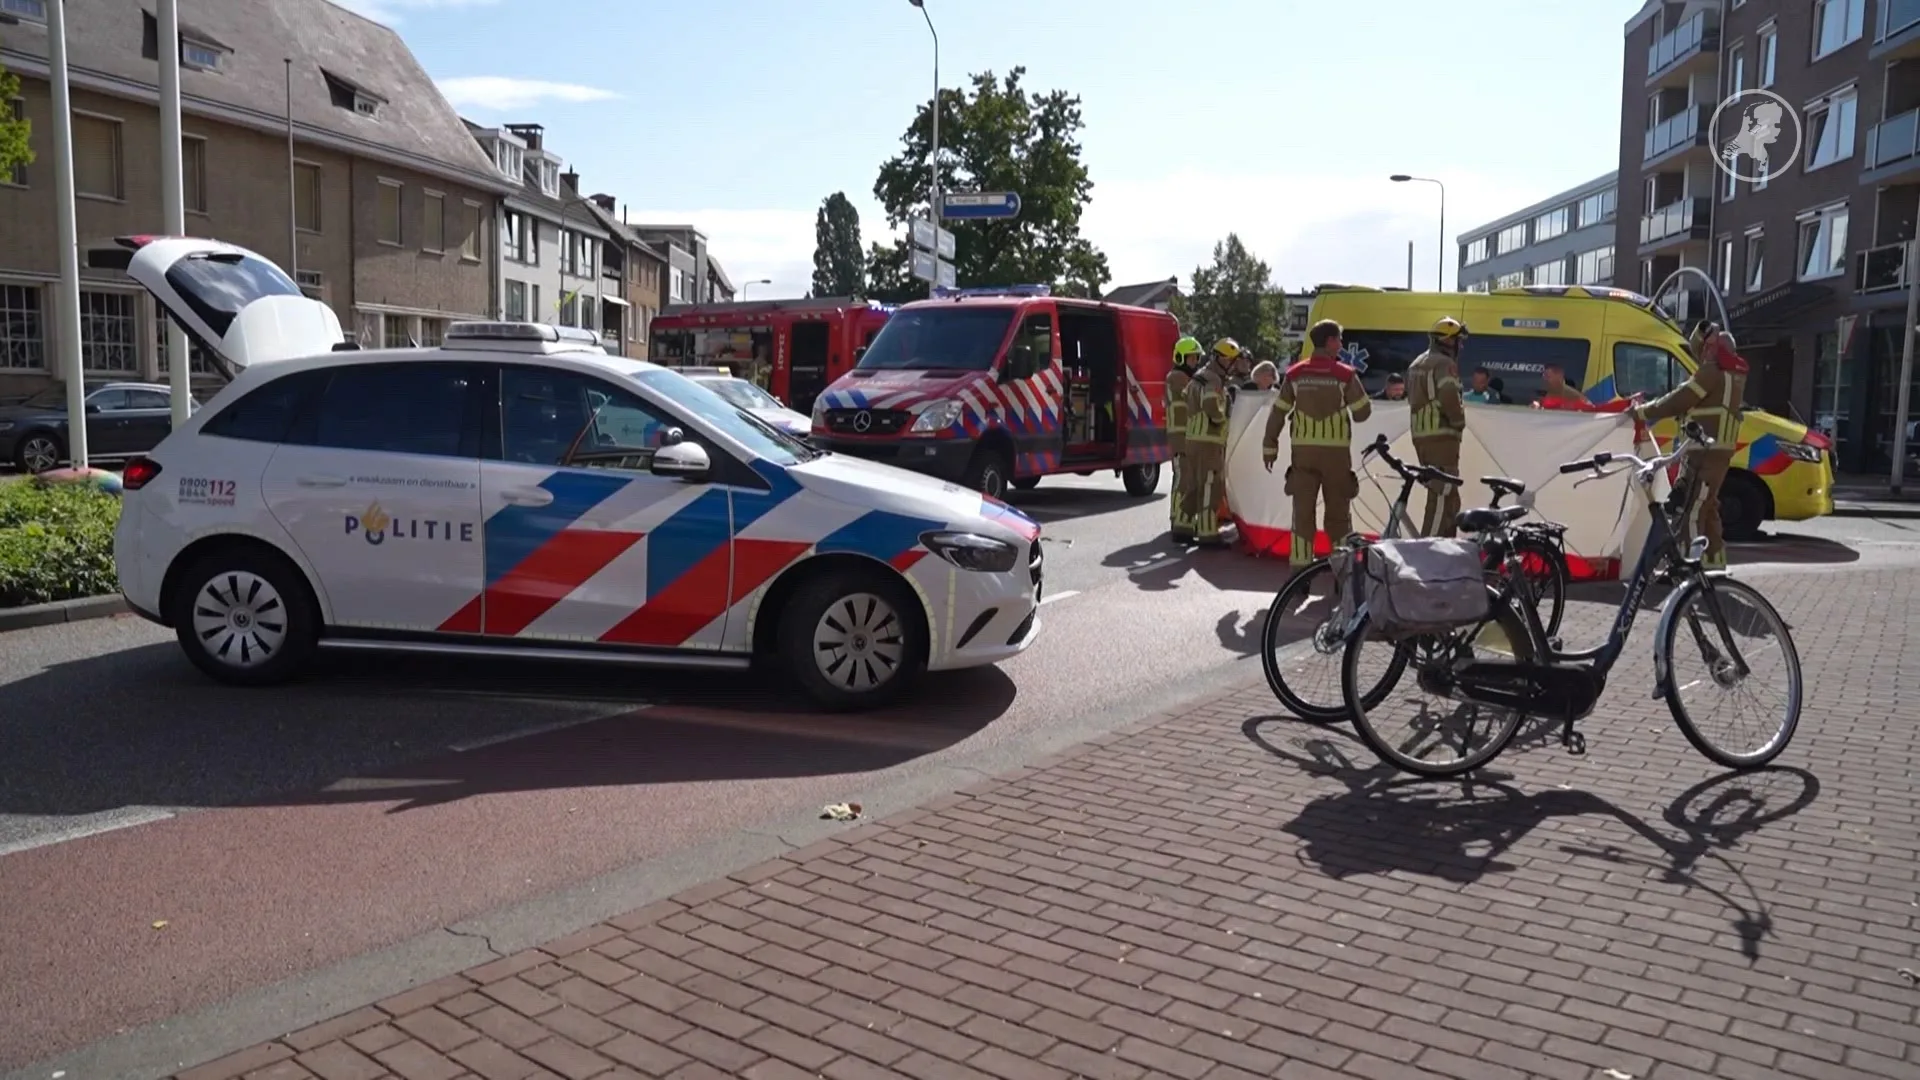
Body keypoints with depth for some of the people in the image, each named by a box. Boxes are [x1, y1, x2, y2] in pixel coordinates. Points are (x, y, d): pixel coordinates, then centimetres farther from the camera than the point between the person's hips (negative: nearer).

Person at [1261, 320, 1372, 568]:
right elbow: (1362, 412, -2)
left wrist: (1269, 448, 8)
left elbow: (1277, 414, 3)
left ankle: (1300, 561, 6)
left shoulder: (1295, 374, 2)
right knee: (1338, 509, 8)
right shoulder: (1345, 374, -6)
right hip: (1336, 451, -2)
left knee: (1303, 508, 7)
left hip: (1303, 450, 2)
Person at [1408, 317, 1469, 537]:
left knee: (1448, 495, 17)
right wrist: (1460, 422, -6)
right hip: (1441, 434, -10)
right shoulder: (1444, 364, -11)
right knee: (1443, 495, -10)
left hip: (1420, 434, 10)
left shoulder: (1418, 363, 19)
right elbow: (1449, 398, -23)